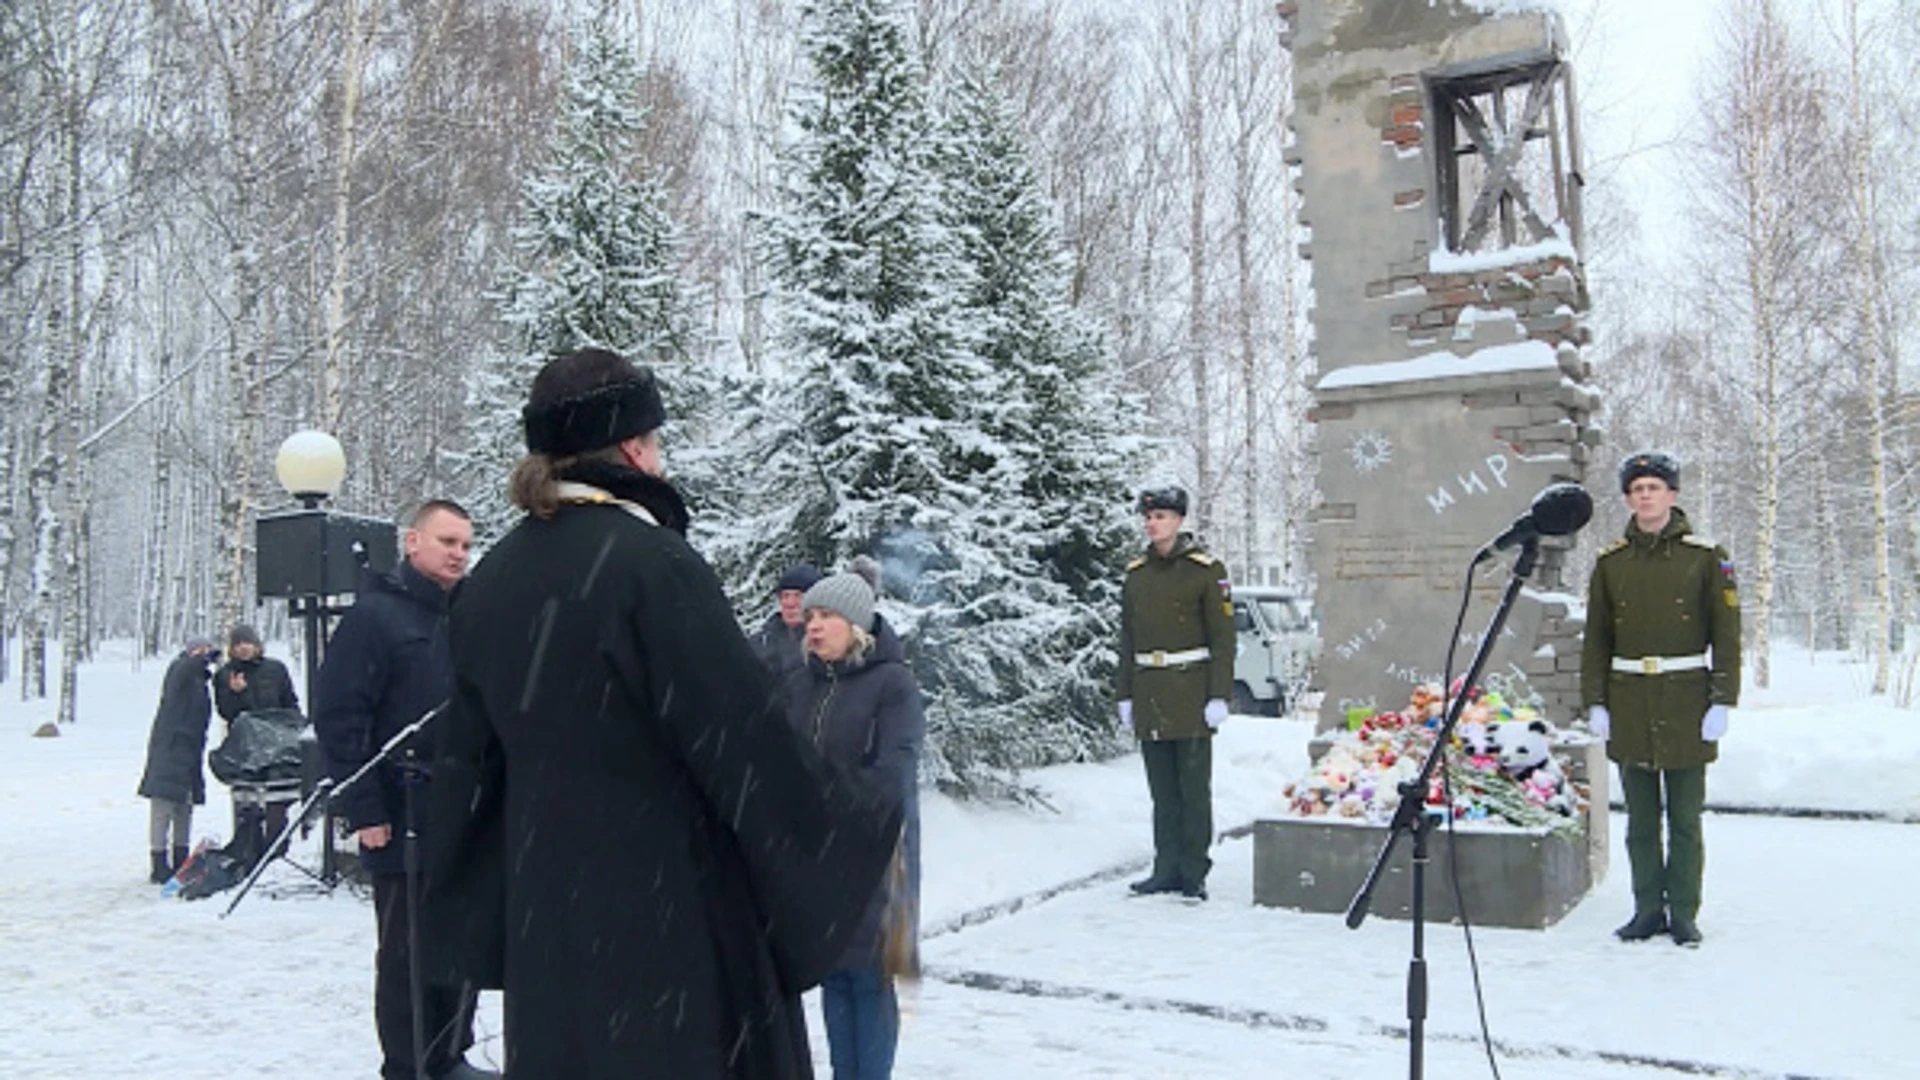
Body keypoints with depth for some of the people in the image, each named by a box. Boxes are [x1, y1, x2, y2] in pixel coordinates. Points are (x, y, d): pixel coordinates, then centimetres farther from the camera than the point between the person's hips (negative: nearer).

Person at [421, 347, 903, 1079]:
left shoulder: (493, 578, 4)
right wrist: (863, 831, -4)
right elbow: (746, 734, -18)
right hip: (672, 908, -7)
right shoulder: (655, 565, -18)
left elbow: (468, 760, 11)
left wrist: (469, 914, 22)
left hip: (545, 911, 7)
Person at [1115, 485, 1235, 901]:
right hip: (1150, 697, 5)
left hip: (1191, 693, -4)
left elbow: (1223, 637, -5)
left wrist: (1219, 696, -11)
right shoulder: (1136, 573, 11)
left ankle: (1194, 874, 9)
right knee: (1163, 791, 9)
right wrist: (1126, 696, 11)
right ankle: (1167, 869, 17)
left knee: (1194, 789, 0)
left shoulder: (1207, 570, -3)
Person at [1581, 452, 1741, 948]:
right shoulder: (1610, 563, 7)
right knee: (1640, 819, 9)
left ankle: (1684, 912, 16)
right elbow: (1596, 638, 9)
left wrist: (1722, 701, -6)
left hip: (1687, 704, -2)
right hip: (1629, 705, 2)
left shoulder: (1706, 557, 1)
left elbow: (1726, 635, 0)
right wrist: (1594, 702, 3)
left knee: (1685, 819, 4)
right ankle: (1648, 909, 19)